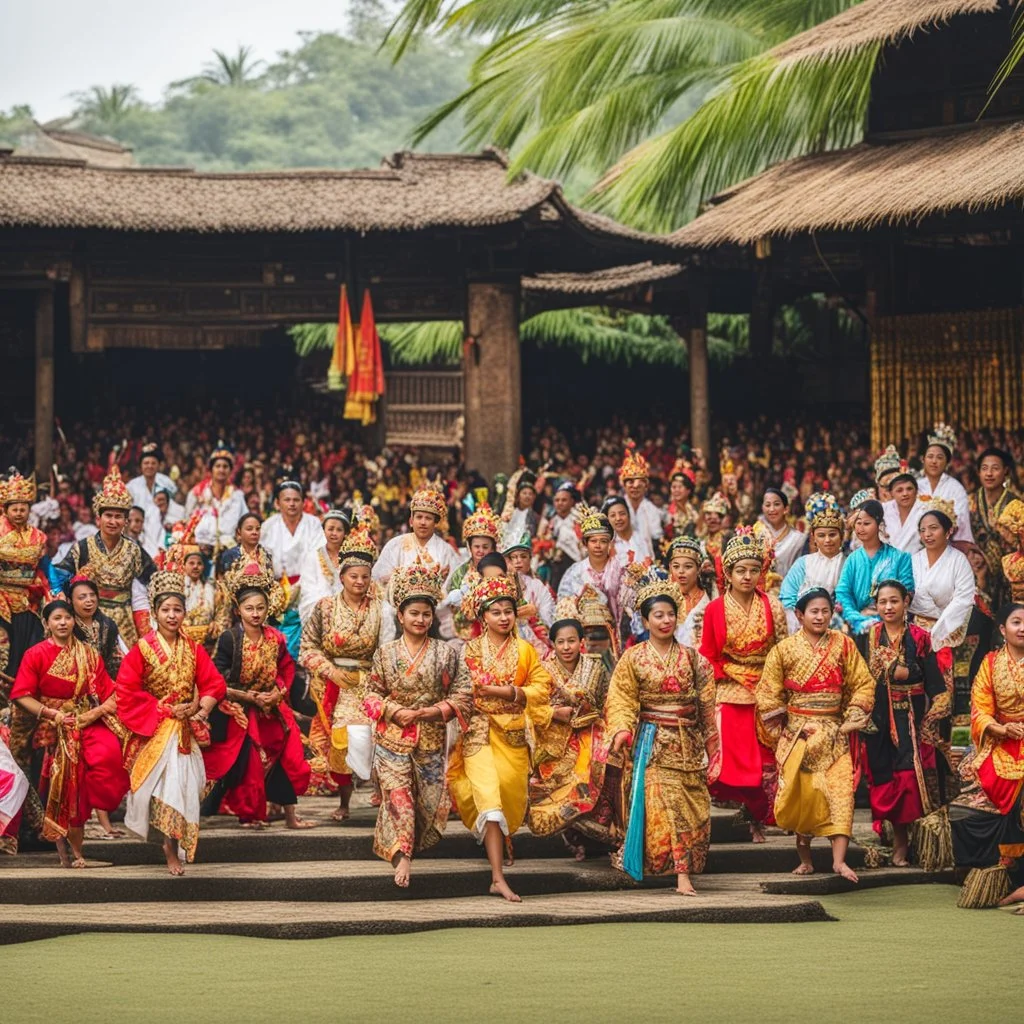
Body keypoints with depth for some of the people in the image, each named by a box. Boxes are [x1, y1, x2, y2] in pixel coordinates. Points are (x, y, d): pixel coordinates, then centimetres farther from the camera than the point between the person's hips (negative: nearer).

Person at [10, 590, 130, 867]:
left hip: (88, 723, 2)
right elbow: (22, 696, -5)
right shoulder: (36, 655, -1)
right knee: (62, 785, -5)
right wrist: (54, 714, -14)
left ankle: (100, 808, -6)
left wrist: (96, 712, -14)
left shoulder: (89, 655, 9)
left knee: (109, 751, -26)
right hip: (53, 730, -2)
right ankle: (66, 848, 11)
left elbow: (109, 694, 5)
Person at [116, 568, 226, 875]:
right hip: (153, 729, -3)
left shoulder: (193, 649, 6)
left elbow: (215, 685, 6)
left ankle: (172, 847, 5)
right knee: (168, 780, -15)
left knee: (183, 784, -4)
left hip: (186, 729, 3)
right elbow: (127, 693, -8)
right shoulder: (143, 648, -5)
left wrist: (202, 708, -13)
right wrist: (166, 709, -11)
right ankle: (171, 845, -5)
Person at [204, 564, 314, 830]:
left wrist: (278, 693, -7)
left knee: (286, 760, -1)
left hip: (271, 711, 4)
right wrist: (250, 697, -17)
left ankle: (290, 815, 6)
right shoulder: (229, 639, -12)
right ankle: (248, 814, 10)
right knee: (248, 765, -7)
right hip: (239, 714, -4)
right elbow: (218, 682, -13)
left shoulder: (275, 638, 2)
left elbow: (287, 671, 12)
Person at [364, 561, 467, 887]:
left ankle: (407, 847, 28)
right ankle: (401, 857, -14)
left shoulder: (445, 653, 2)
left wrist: (435, 711, -13)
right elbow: (372, 694, 4)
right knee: (398, 796, -11)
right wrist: (395, 711, -12)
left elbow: (462, 696, 2)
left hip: (431, 740, 1)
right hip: (392, 738, -1)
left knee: (429, 799, 7)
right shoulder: (385, 653, 2)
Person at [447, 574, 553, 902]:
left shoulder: (525, 650, 7)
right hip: (479, 730, -2)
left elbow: (541, 688, 0)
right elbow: (462, 691, 2)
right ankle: (497, 878, -20)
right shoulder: (470, 650, 4)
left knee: (510, 793, 5)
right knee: (488, 795, -15)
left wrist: (504, 691, -12)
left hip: (513, 733, 3)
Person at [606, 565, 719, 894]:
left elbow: (705, 705, 9)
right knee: (663, 804, -13)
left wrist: (710, 745, 6)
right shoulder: (634, 659, 1)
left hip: (687, 743, 3)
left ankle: (684, 873, 5)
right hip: (652, 742, -3)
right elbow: (622, 700, -4)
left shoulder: (691, 658, 8)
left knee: (692, 809, 0)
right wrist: (621, 731, -21)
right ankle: (682, 875, -7)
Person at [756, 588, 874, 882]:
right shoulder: (785, 649, 1)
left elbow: (863, 684, 4)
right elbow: (768, 693, 3)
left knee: (839, 792, -12)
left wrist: (851, 721, -4)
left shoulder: (843, 645, 3)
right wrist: (782, 730, -2)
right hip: (796, 734, 0)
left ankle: (839, 860, -15)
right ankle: (805, 858, 14)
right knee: (800, 794, -1)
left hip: (834, 734, 0)